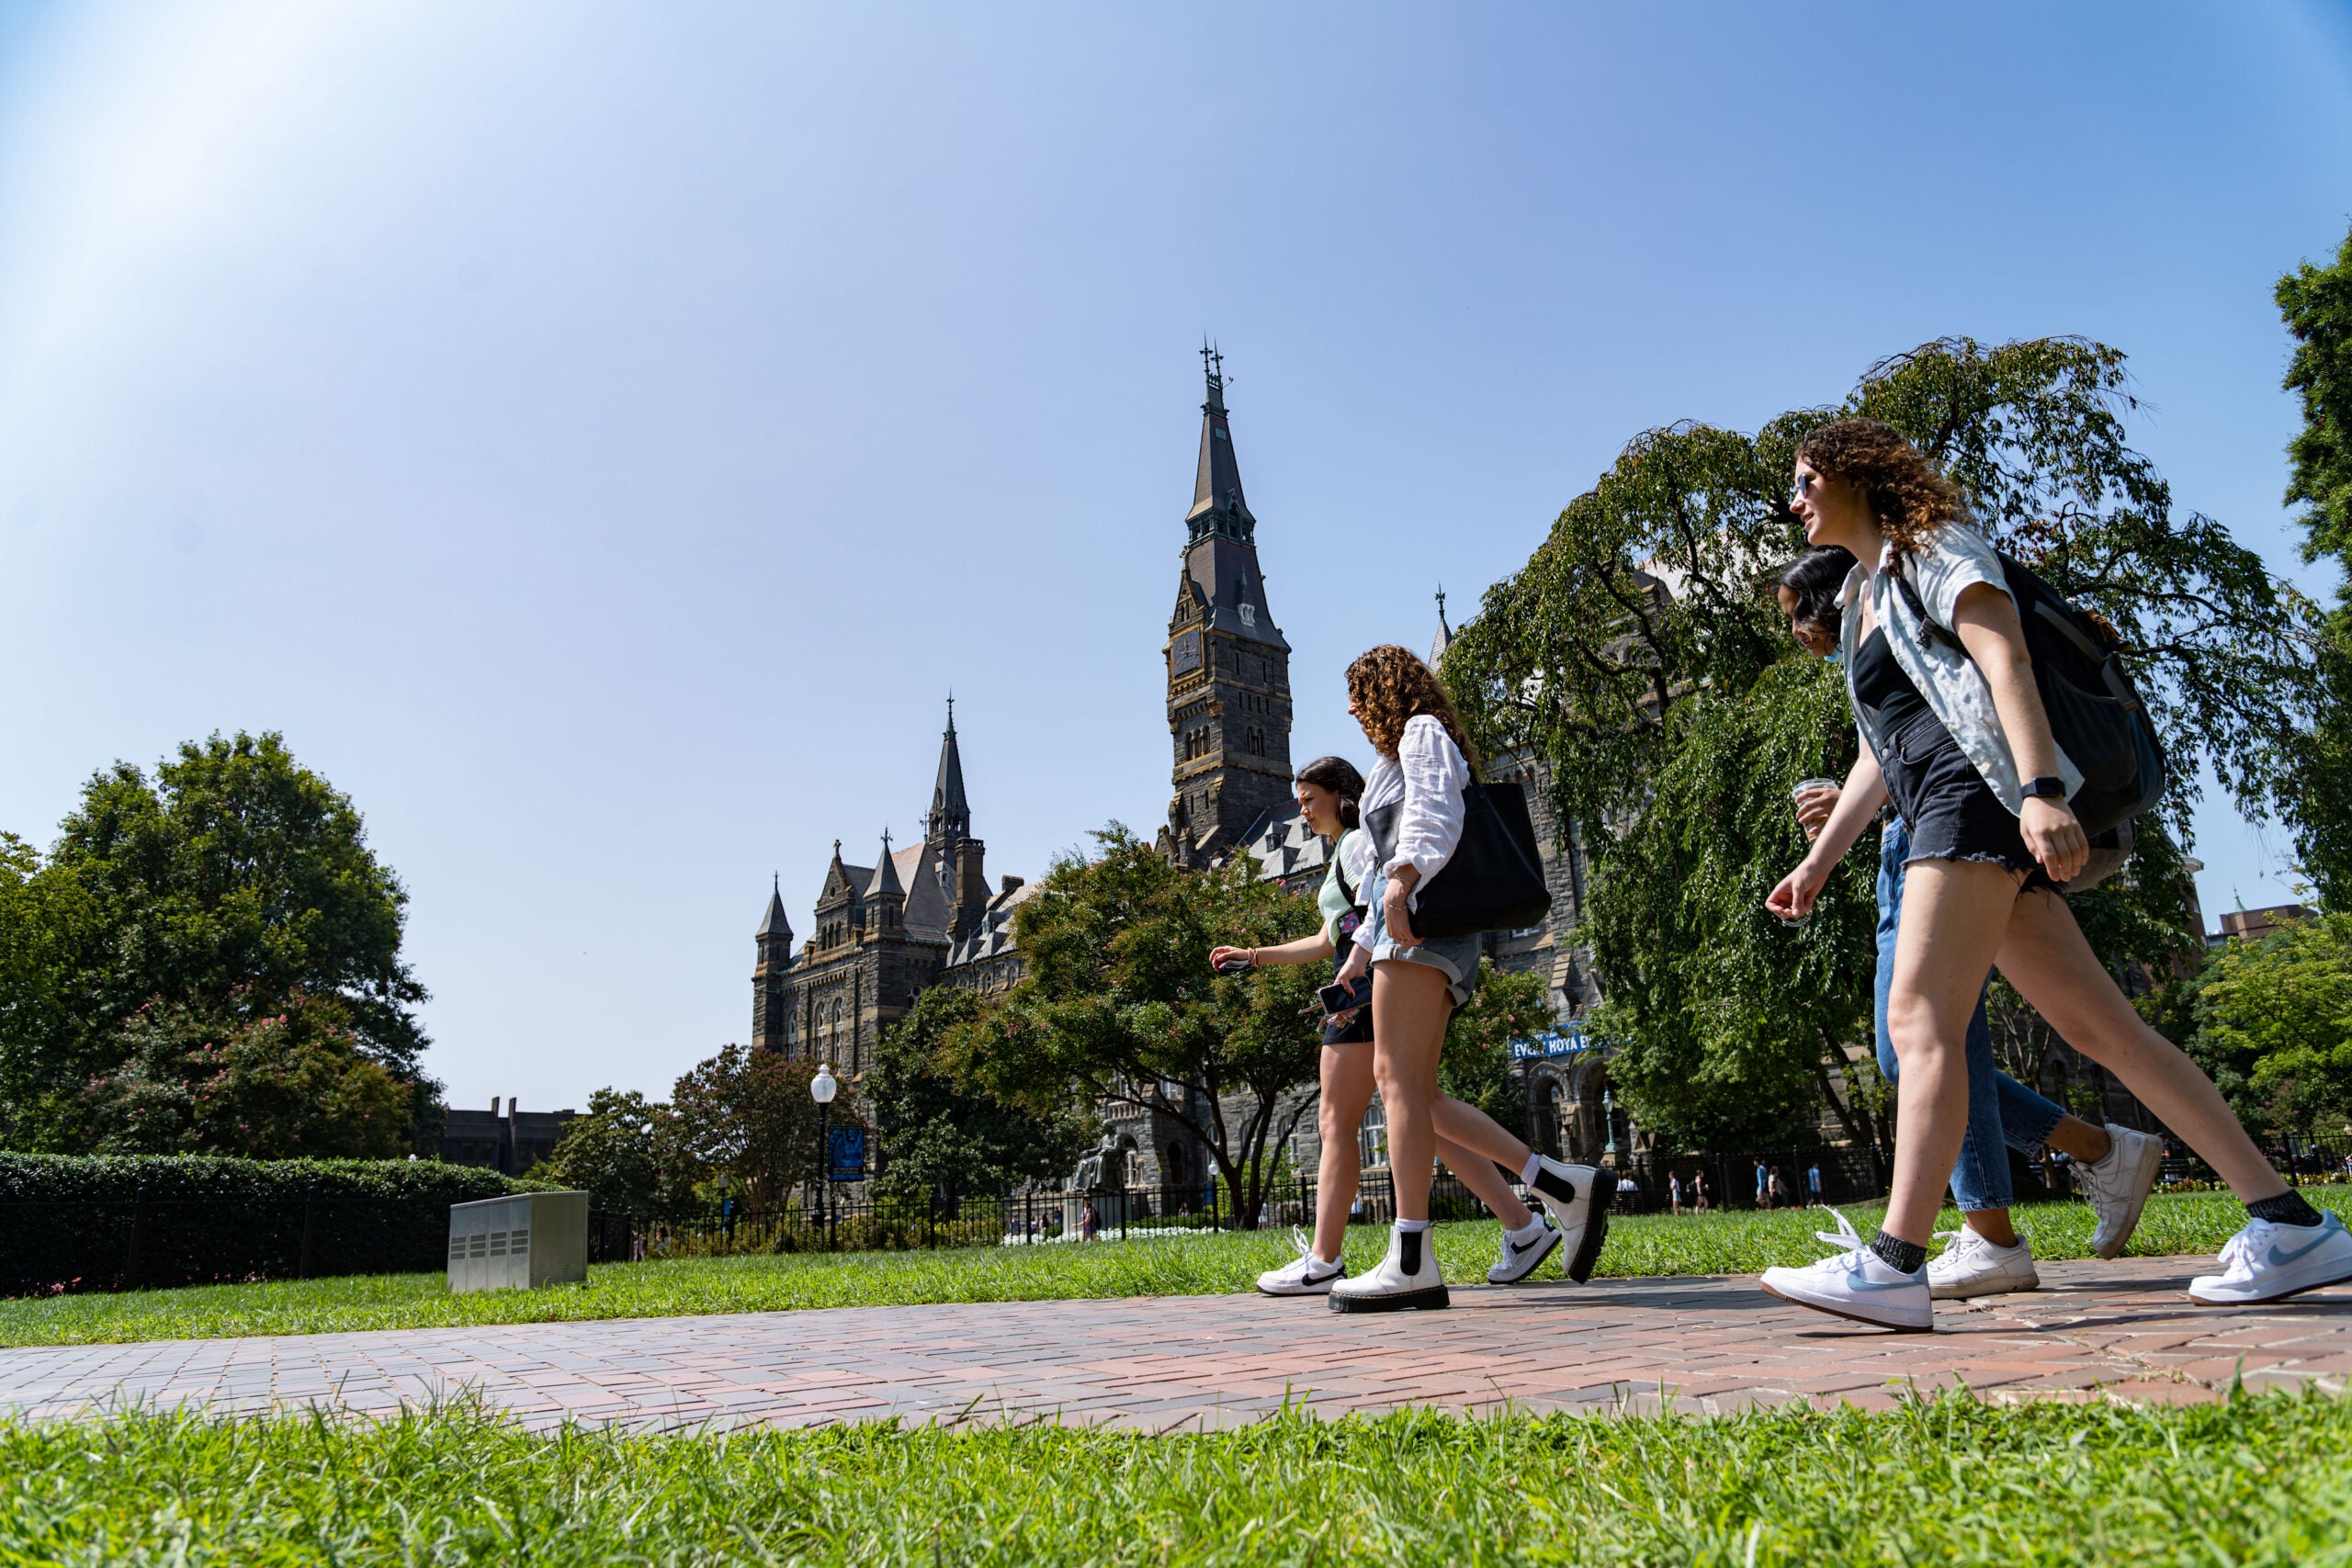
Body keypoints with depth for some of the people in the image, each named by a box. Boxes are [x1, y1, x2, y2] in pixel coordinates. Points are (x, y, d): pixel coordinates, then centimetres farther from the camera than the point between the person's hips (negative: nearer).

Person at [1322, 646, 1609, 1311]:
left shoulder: (1421, 731, 7)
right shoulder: (1398, 762, 34)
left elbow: (1433, 811, -13)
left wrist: (1402, 880, -28)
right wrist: (1361, 951, 28)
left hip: (1424, 920, -10)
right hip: (1409, 928, 10)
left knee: (1401, 1079, -16)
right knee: (1406, 1086, 2)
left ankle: (1411, 1261, -20)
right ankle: (1562, 1186, 1)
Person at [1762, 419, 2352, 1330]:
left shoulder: (1929, 545, 5)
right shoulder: (1865, 598, 30)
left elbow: (2004, 655, -11)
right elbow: (1878, 752, 28)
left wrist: (2040, 791, -25)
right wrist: (1818, 861, 22)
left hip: (1978, 788, -9)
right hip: (1947, 814, 9)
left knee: (1919, 1015, -19)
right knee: (2100, 1028, 3)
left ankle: (1895, 1265, -24)